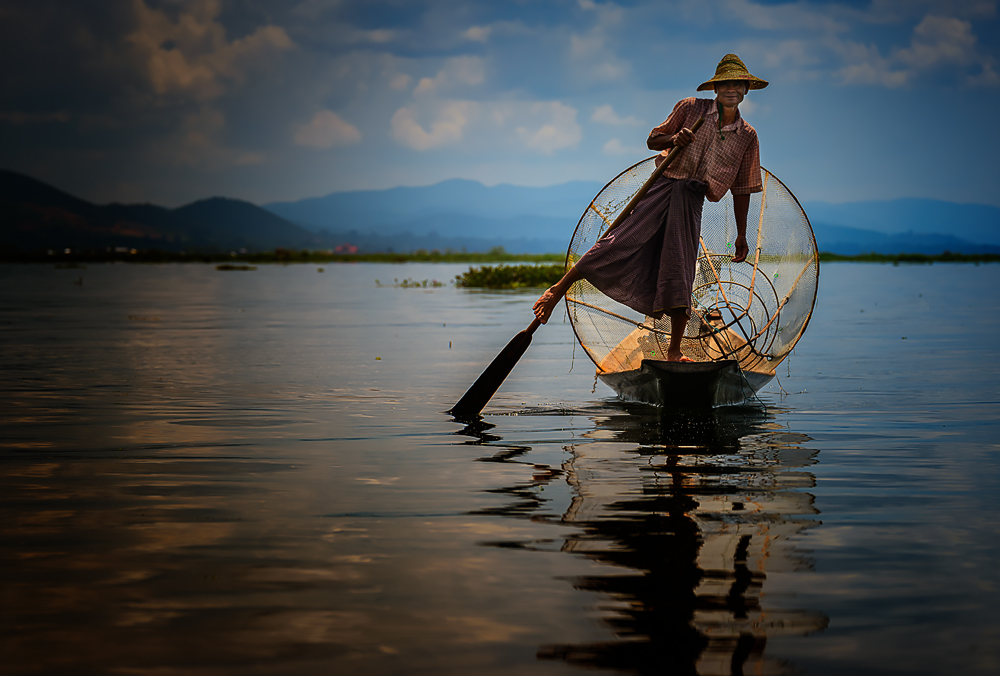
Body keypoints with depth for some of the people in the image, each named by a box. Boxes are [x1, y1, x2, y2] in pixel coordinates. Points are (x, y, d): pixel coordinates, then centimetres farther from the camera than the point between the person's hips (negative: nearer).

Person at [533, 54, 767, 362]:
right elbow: (652, 140, 9)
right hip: (664, 186, -2)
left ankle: (674, 352, 4)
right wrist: (674, 138, -14)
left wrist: (741, 236, 13)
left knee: (680, 274, -3)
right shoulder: (691, 109, 4)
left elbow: (742, 189, 13)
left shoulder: (747, 136, 10)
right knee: (620, 244, -16)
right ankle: (558, 289, -8)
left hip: (692, 201, 2)